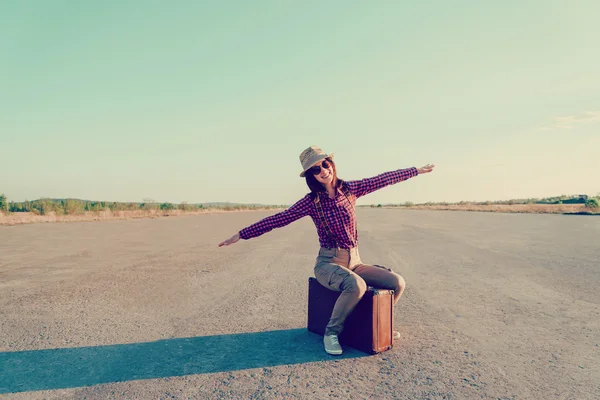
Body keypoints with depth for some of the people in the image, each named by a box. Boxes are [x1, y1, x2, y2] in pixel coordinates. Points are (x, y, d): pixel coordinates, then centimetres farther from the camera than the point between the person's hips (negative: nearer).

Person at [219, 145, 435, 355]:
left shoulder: (349, 189, 2)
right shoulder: (311, 201, -7)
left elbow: (383, 179, 9)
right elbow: (278, 219, -7)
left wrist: (416, 170, 16)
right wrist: (241, 235, -9)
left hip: (354, 262, 4)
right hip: (328, 263, -4)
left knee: (397, 282, -12)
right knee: (356, 285, -35)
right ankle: (332, 332, -10)